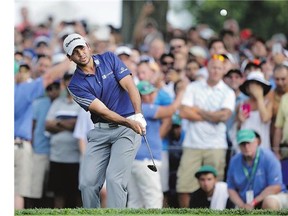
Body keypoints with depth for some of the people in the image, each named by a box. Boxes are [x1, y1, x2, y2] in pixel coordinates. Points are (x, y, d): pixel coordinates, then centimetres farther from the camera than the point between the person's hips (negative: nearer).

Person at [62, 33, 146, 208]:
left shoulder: (109, 59, 1)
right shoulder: (76, 85, -2)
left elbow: (130, 86, -8)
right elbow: (102, 111, -12)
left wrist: (138, 115, -24)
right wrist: (129, 122, -27)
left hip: (127, 129, -2)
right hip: (100, 132, 2)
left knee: (114, 178, -19)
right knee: (87, 182, -7)